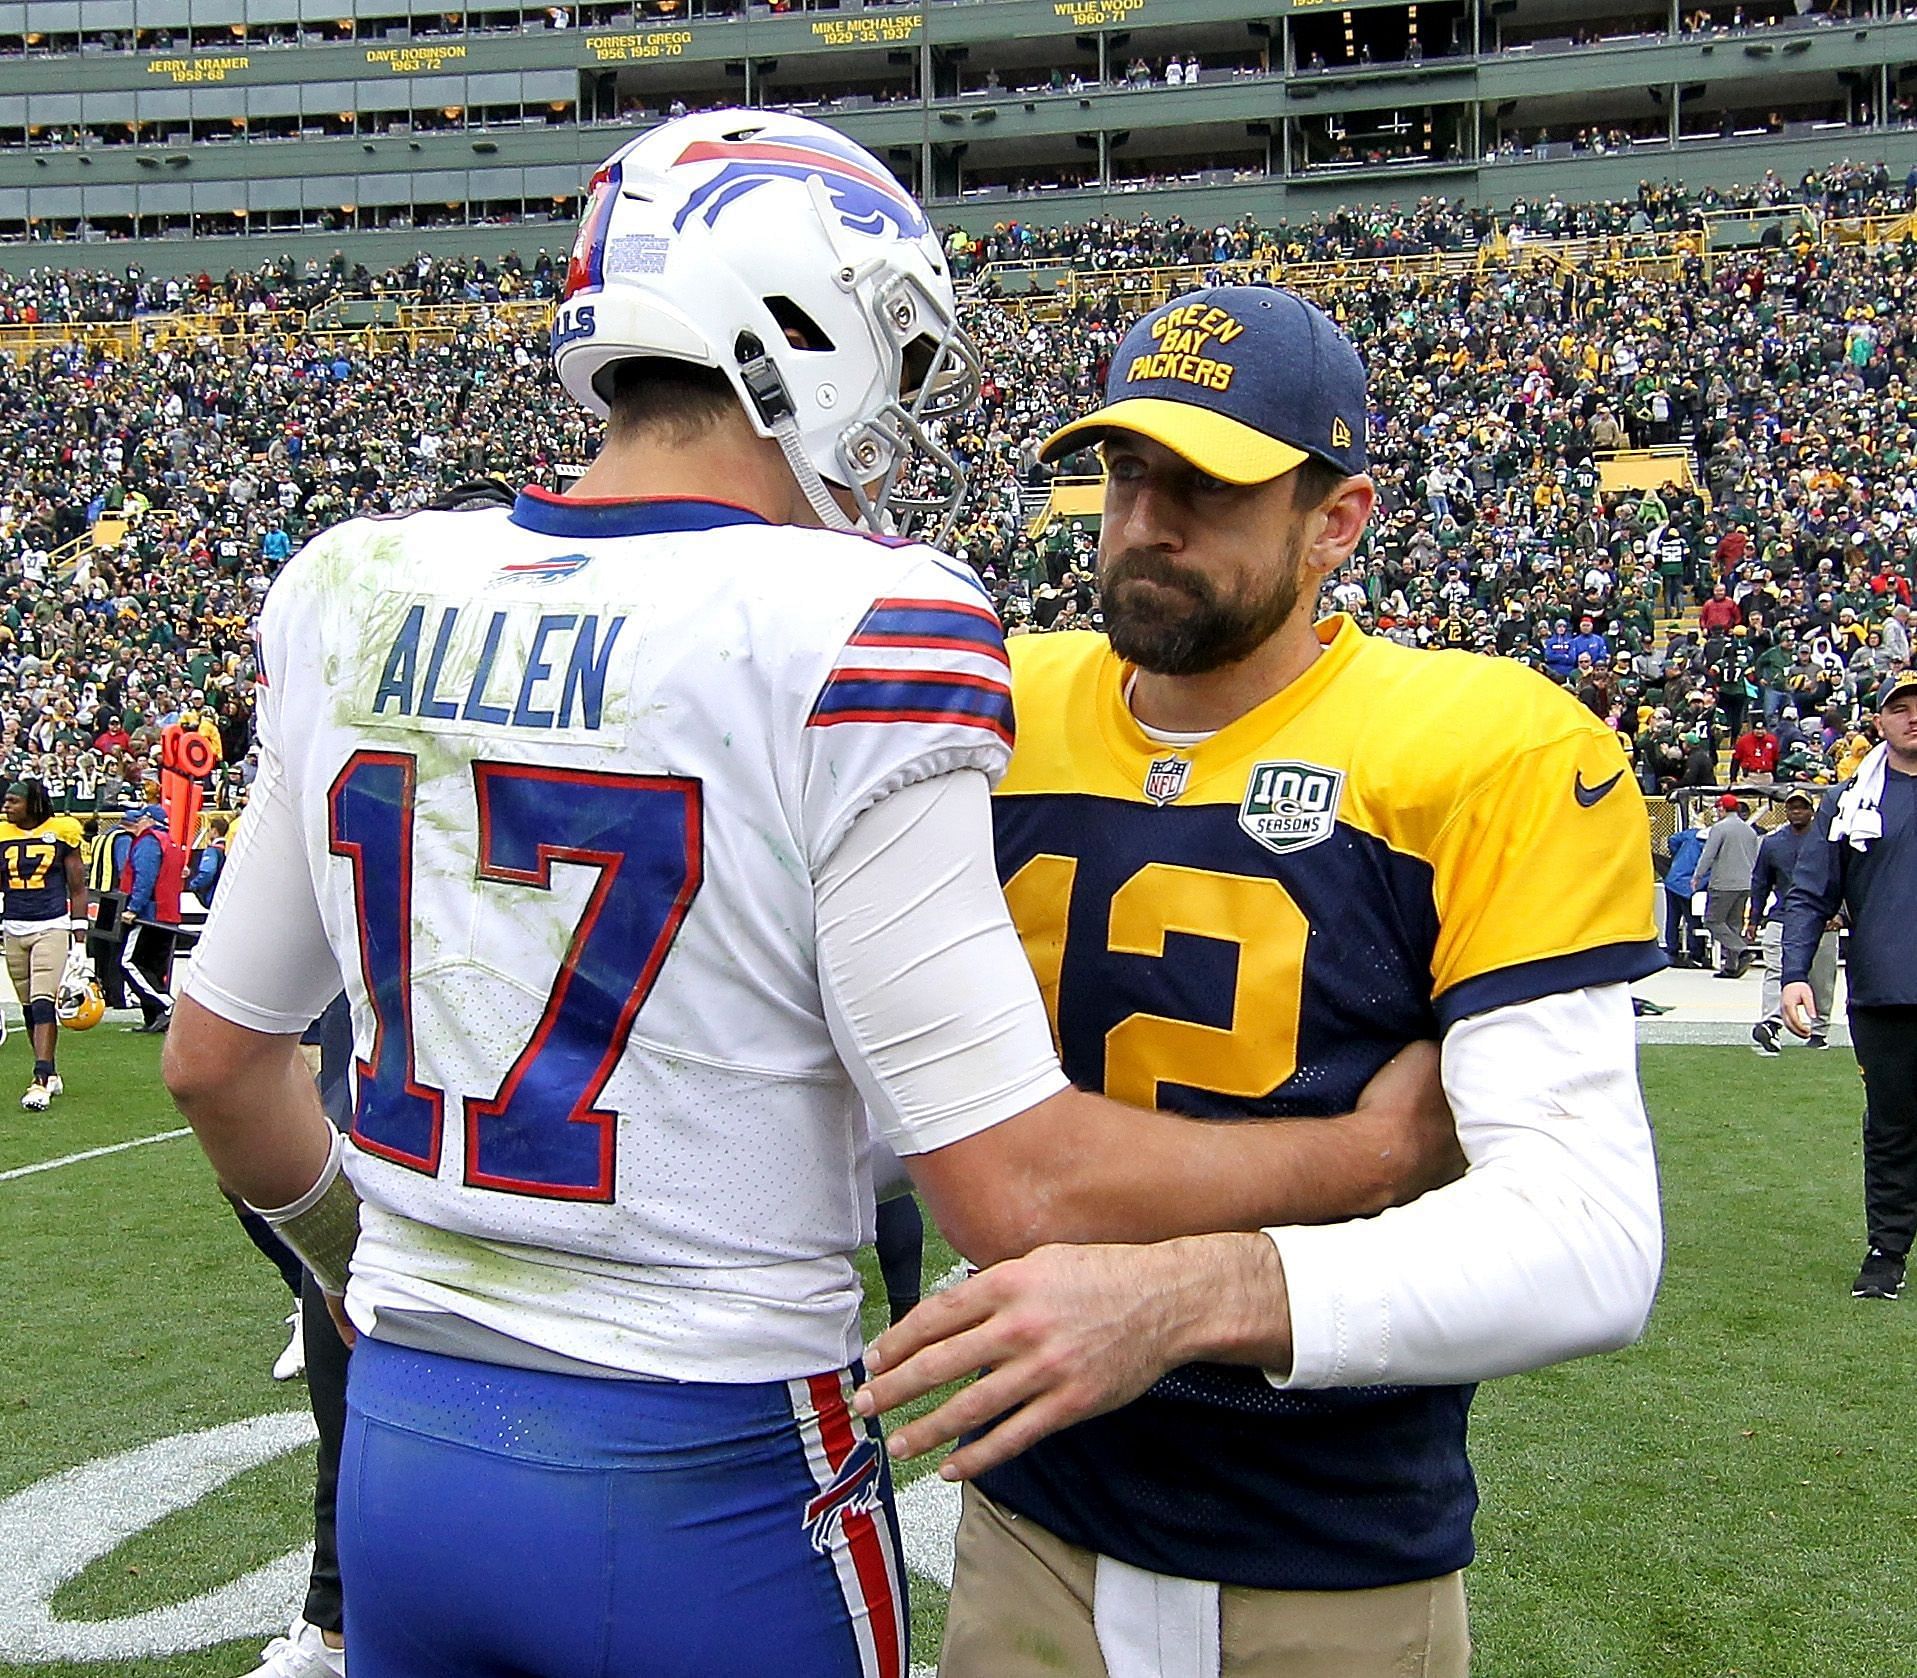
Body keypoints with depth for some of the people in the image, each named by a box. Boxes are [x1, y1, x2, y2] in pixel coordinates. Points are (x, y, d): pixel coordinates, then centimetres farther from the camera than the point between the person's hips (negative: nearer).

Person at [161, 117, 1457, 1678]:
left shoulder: (351, 593, 0)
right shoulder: (853, 631, -19)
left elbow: (217, 1054, 10)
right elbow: (1018, 1191, -20)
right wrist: (1379, 1151, -5)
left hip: (402, 1439, 5)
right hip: (709, 1482, -4)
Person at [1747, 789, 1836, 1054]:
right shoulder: (1771, 842, 12)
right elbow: (1760, 883, 19)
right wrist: (1754, 919, 15)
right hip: (1781, 920, 0)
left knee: (1822, 981, 6)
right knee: (1776, 972, -16)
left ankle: (1819, 1030, 19)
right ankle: (1769, 1024, -31)